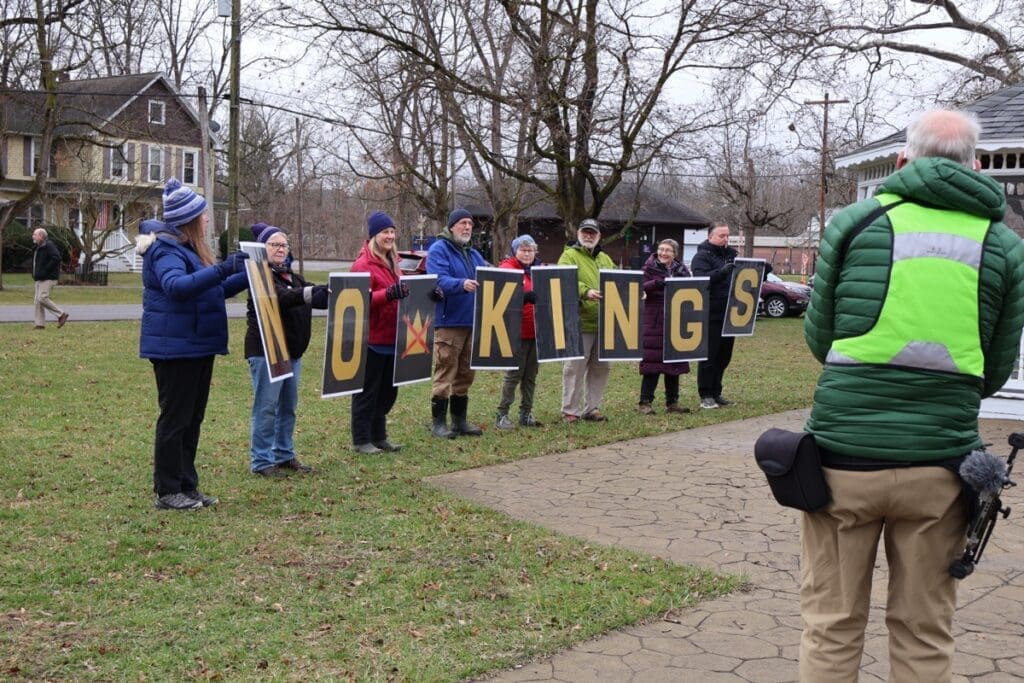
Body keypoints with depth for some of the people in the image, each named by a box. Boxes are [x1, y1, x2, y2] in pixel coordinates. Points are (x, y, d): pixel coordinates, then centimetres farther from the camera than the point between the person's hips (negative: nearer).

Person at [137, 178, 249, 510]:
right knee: (175, 418, -4)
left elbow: (214, 290, 27)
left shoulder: (190, 248, 17)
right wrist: (221, 270, -40)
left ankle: (186, 486, 21)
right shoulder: (166, 249, -15)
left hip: (197, 346, 10)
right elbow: (176, 286, -34)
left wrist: (248, 275, 17)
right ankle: (167, 491, 3)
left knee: (192, 419, 13)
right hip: (174, 347, -10)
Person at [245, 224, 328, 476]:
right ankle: (261, 461, 1)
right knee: (266, 407, -5)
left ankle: (285, 455, 22)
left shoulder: (290, 275, 17)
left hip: (291, 350, 8)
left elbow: (318, 298, 9)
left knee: (288, 406, 13)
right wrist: (312, 292, -42)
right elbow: (280, 298, -27)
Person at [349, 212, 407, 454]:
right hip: (371, 340, -8)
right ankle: (361, 440, 8)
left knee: (388, 390, 15)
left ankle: (378, 436, 25)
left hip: (391, 338, 8)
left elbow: (402, 293, 23)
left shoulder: (391, 262, 15)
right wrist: (389, 294, -35)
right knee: (367, 391, 0)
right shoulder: (363, 265, -12)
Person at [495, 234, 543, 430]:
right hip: (518, 331, -6)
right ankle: (502, 415, 1)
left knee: (531, 375, 10)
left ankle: (526, 414, 18)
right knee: (514, 374, -5)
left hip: (536, 330, 6)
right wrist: (524, 297, -31)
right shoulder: (507, 268, -5)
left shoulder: (539, 269, 16)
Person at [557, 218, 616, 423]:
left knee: (601, 367, 11)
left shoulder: (605, 259, 21)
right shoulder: (569, 256, -3)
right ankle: (570, 410, 4)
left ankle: (591, 408, 21)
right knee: (575, 367, -4)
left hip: (603, 323, 7)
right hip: (580, 323, -7)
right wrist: (585, 292, -34)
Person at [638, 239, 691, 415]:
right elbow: (640, 288, -14)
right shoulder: (650, 268, -1)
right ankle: (645, 402, -2)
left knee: (674, 361, 8)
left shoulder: (681, 269, 11)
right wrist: (655, 284, -30)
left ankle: (672, 402, 16)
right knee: (652, 361, -6)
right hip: (654, 321, -5)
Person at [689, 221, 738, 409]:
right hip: (711, 315, -7)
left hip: (729, 315, 7)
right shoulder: (702, 257, -6)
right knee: (709, 356, -2)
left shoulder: (732, 255, 15)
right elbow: (701, 278, -23)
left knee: (724, 356, 12)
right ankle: (706, 395, 4)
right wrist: (722, 272, -36)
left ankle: (716, 392, 21)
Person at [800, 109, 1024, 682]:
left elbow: (818, 339, 7)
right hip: (938, 465, 1)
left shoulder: (856, 222, 0)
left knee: (831, 628, 10)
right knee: (925, 636, 13)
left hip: (845, 457, -1)